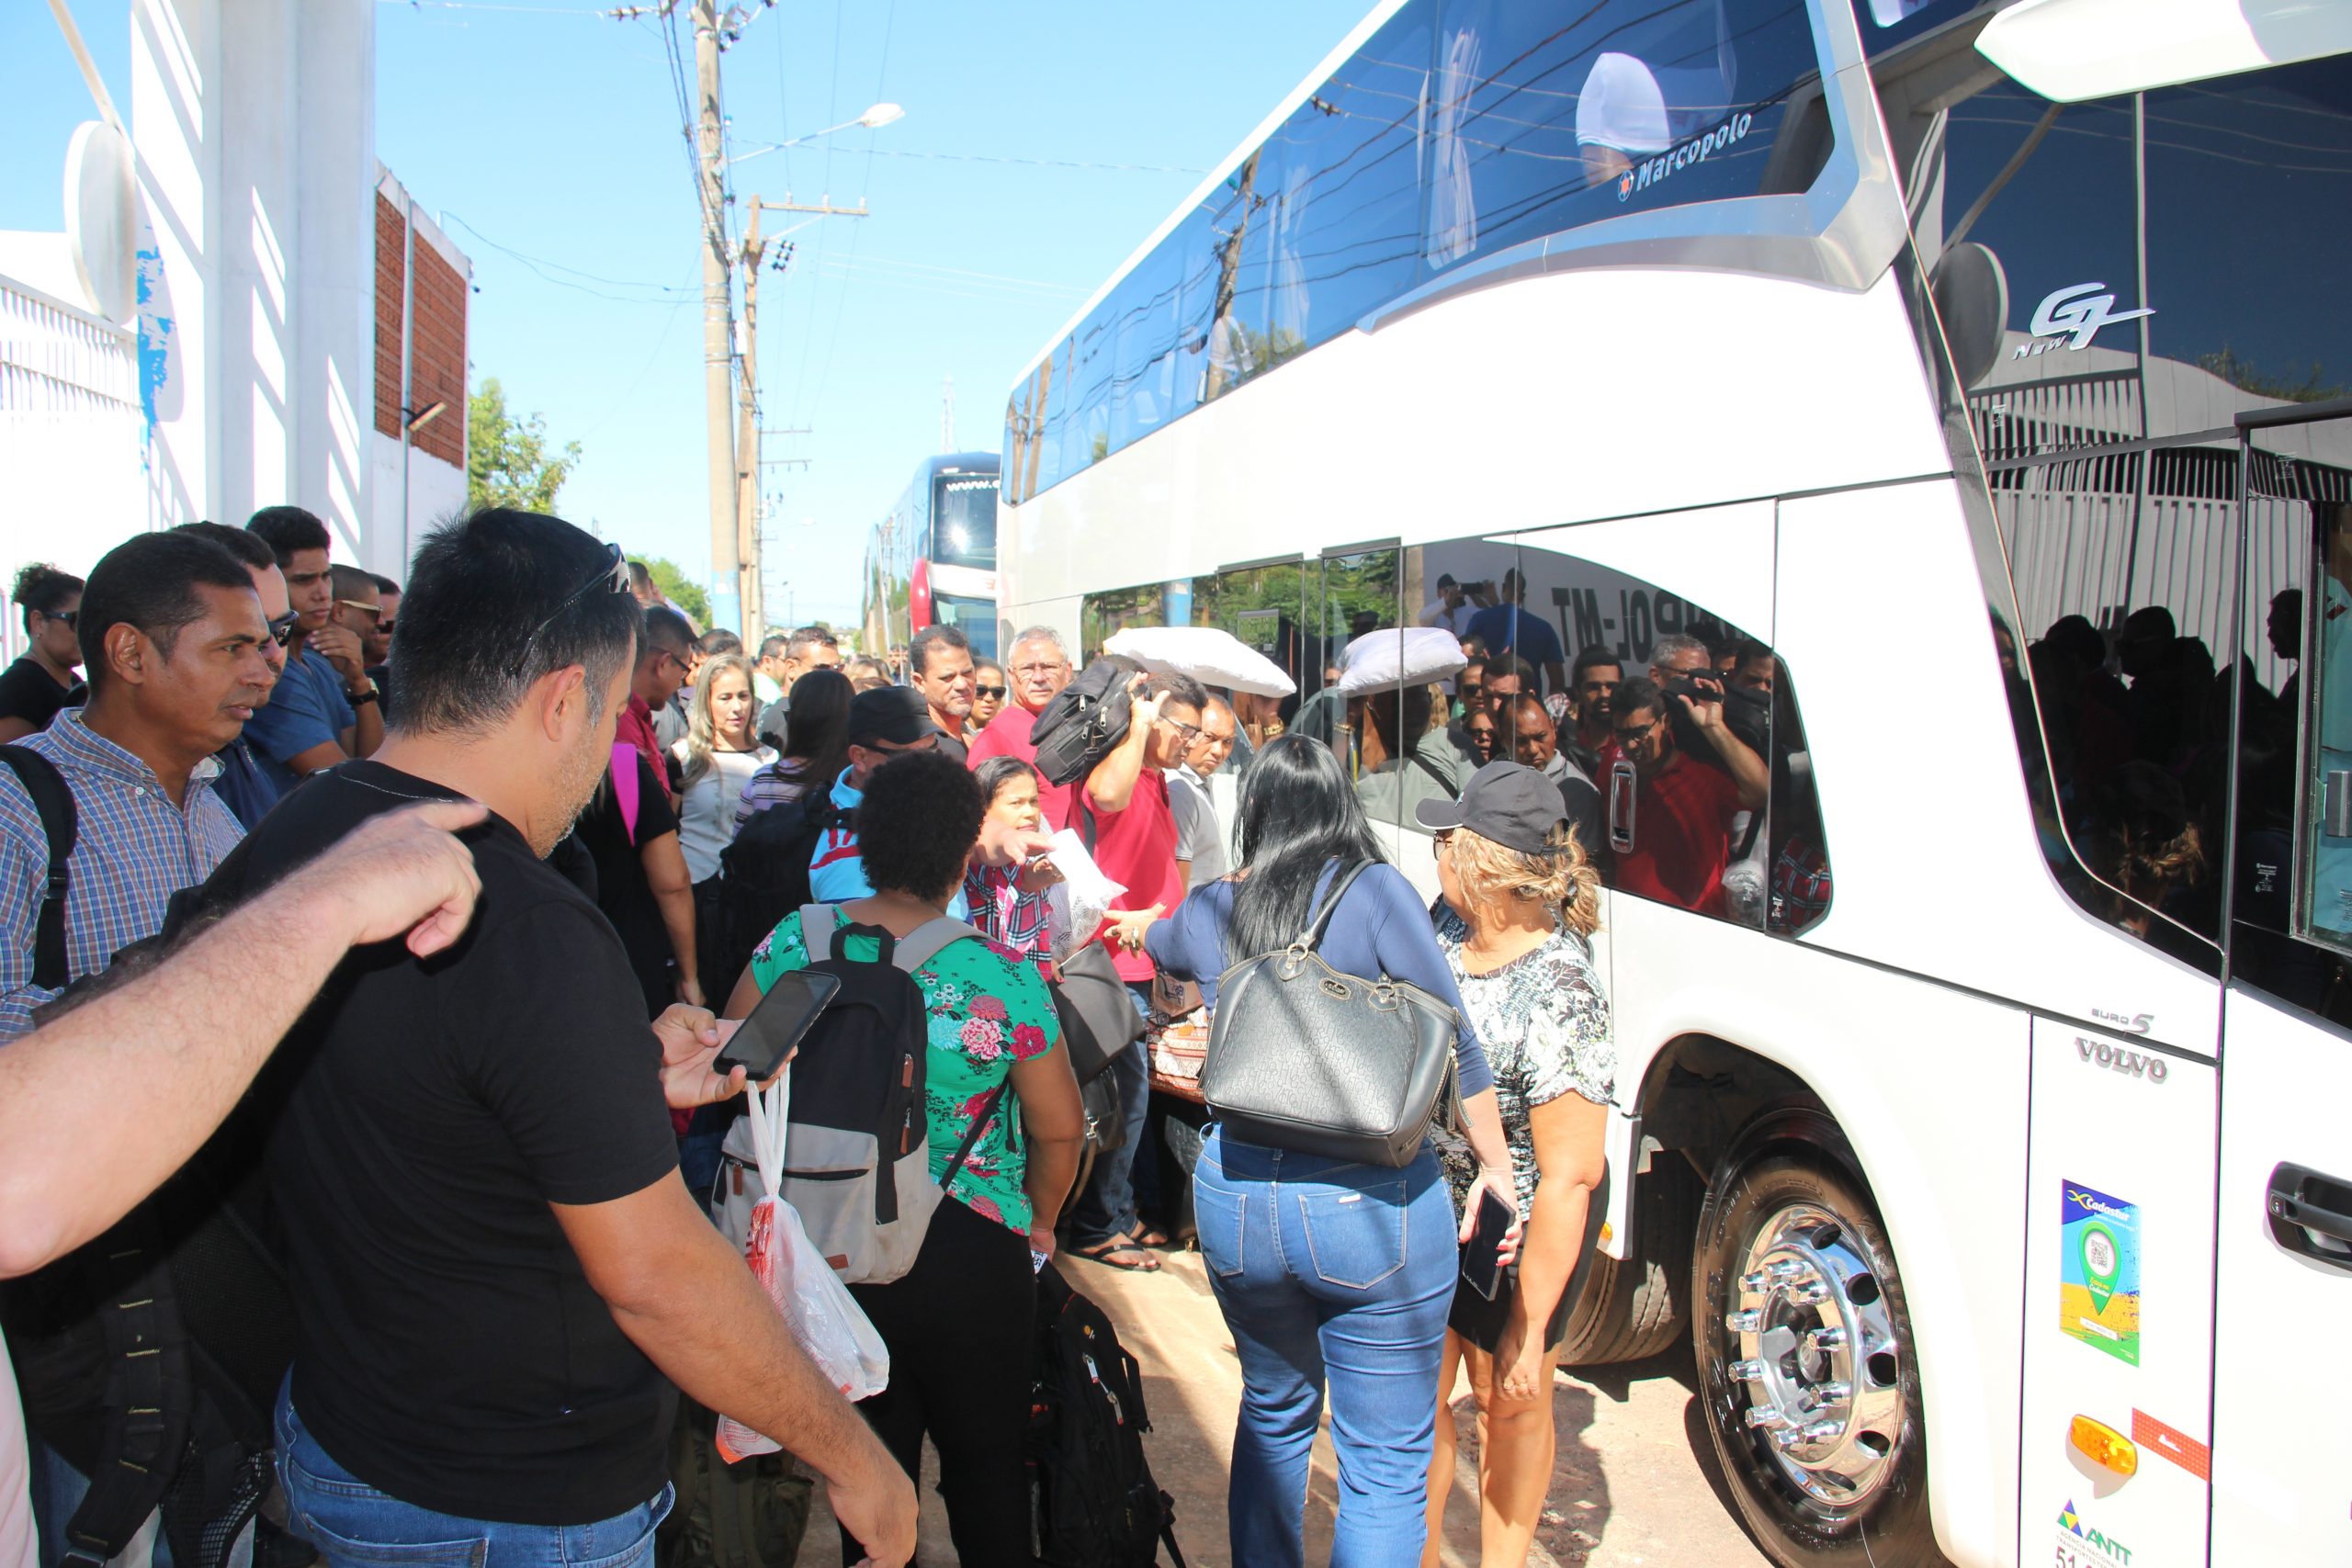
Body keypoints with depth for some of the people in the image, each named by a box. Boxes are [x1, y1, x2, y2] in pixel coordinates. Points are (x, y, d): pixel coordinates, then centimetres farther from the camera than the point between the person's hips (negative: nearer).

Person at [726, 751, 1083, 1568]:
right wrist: (1037, 1223, 10)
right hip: (969, 1255, -3)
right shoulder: (1005, 977, -17)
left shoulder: (794, 942, -9)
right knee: (986, 1464, 17)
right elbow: (1060, 1127, -10)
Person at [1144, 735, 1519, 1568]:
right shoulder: (1374, 891, -8)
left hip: (1234, 1200, 5)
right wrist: (1495, 1164, 5)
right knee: (1386, 1465, 8)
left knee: (1273, 1415, 27)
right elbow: (1453, 1042, -8)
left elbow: (1153, 946, 30)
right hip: (1373, 1207, -4)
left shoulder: (1205, 912, 6)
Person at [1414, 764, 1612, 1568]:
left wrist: (1531, 1329, -23)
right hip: (1432, 1203, 6)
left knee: (1510, 1403, 16)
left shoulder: (1560, 997, -31)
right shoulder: (1449, 923, -9)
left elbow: (1569, 1177, -27)